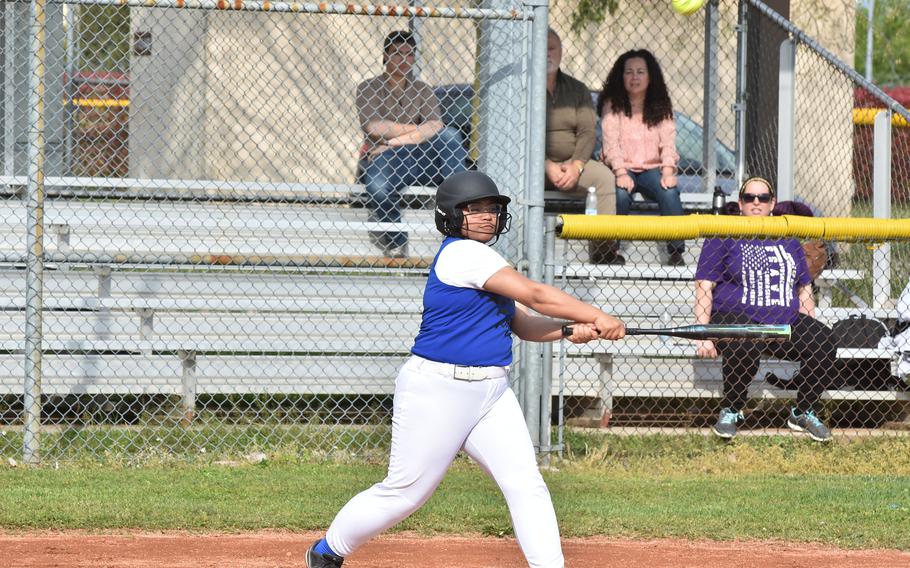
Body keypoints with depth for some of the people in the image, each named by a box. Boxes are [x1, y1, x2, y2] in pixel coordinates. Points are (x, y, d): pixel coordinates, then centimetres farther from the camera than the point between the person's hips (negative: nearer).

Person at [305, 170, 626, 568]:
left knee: (526, 484, -5)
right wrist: (595, 318, -14)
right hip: (437, 390, -9)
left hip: (492, 393, 9)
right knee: (404, 492, 1)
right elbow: (535, 295, -18)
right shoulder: (462, 253, -14)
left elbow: (523, 325, 13)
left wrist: (570, 330, -5)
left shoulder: (481, 264, 16)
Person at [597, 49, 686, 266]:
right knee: (620, 193, -35)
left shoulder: (661, 107, 11)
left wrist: (668, 172, -18)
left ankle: (676, 254, -29)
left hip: (652, 169, 2)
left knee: (669, 192, -30)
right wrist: (621, 173, -23)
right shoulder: (612, 106, 4)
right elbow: (611, 142, -7)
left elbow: (668, 142, 0)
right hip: (623, 168, -2)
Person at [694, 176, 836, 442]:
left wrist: (809, 329, 7)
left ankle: (803, 413, -3)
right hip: (736, 318, -4)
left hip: (786, 321, 4)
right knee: (745, 346, -40)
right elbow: (704, 286, 1)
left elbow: (804, 290, 23)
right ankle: (731, 412, -16)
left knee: (825, 343, -23)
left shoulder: (788, 240, 20)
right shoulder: (723, 238, 6)